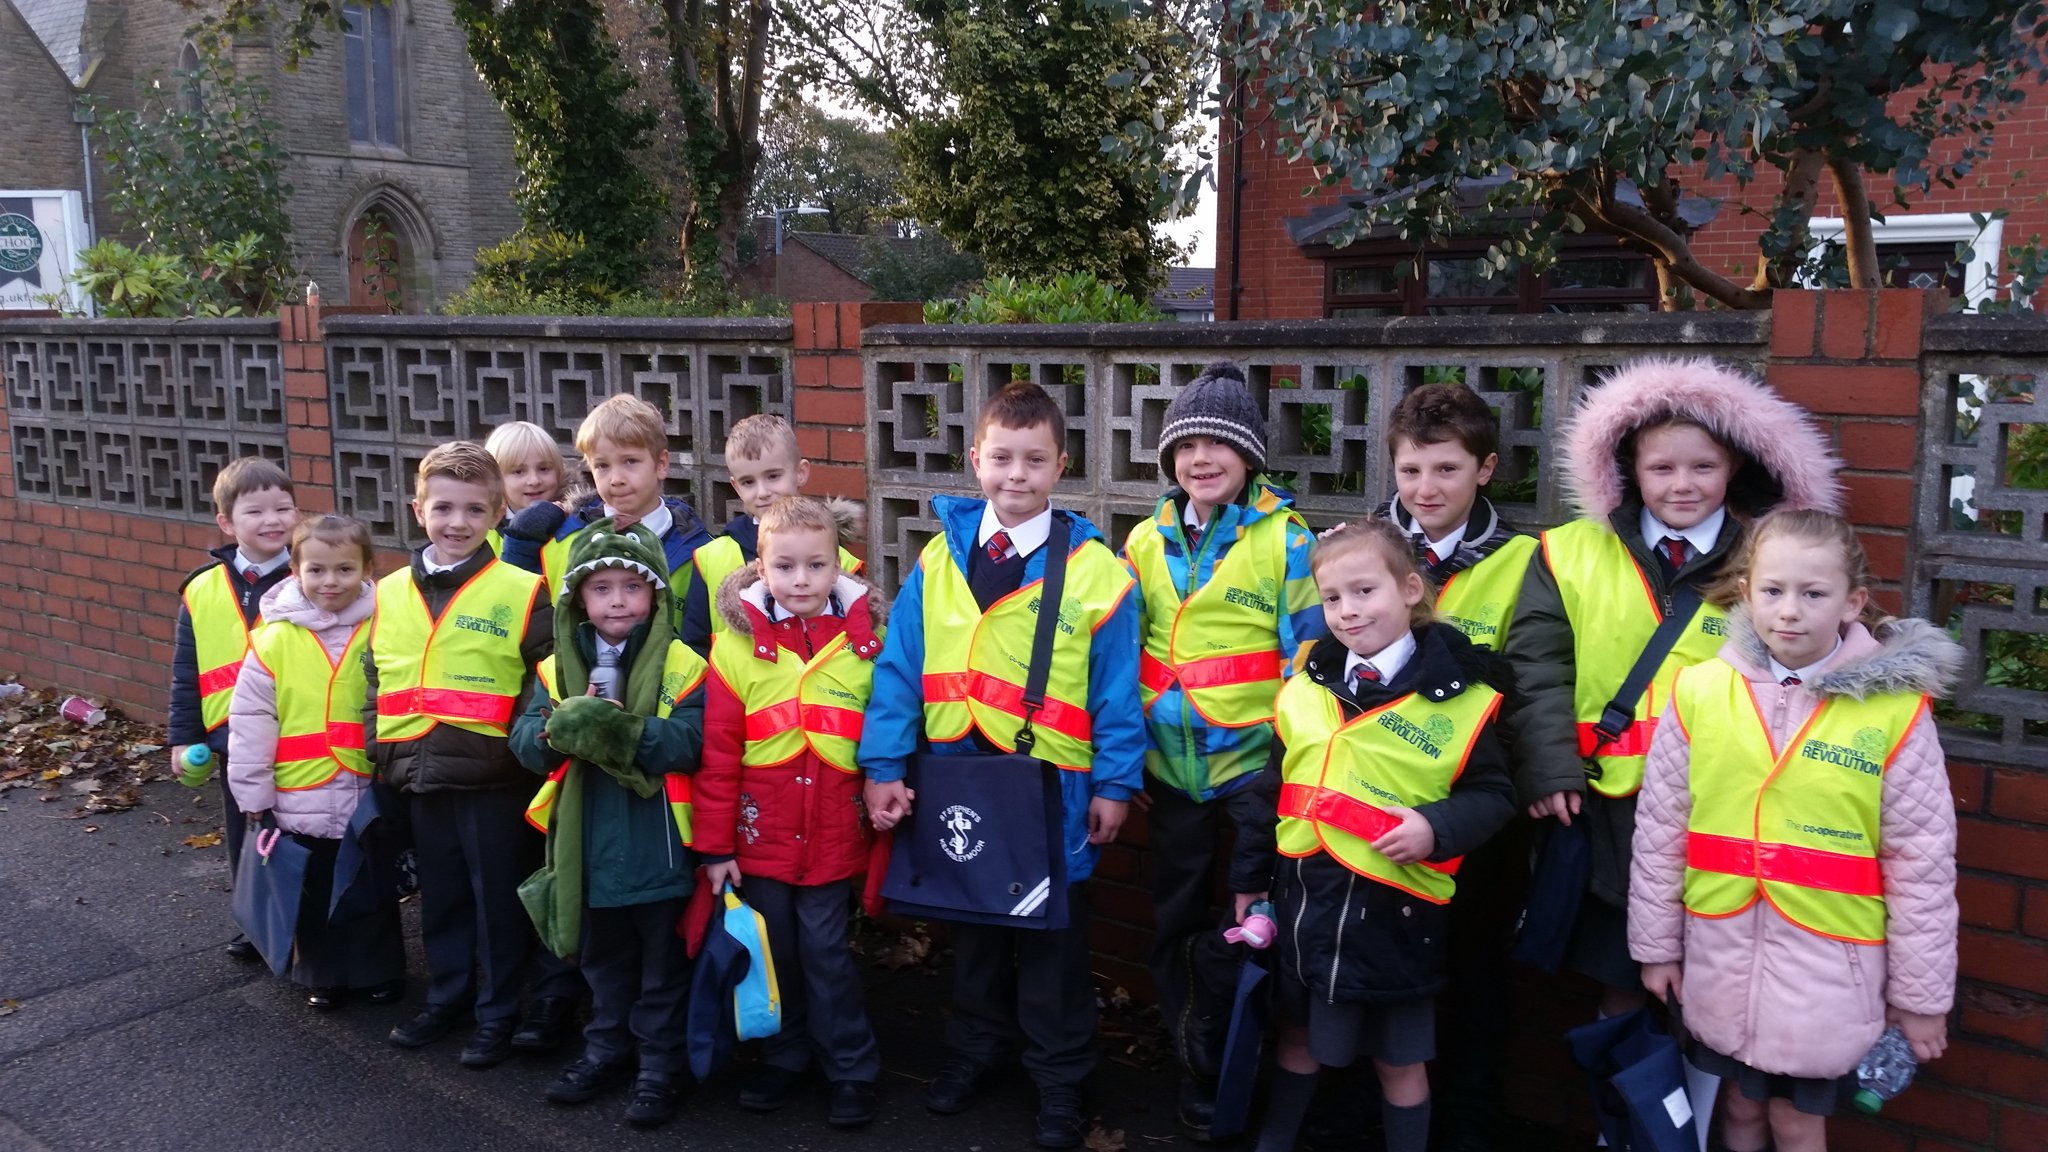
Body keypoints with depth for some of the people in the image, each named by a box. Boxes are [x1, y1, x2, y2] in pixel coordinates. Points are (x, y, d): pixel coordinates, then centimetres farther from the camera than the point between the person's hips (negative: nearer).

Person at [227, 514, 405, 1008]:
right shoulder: (274, 640, -7)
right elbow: (250, 720, -3)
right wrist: (253, 793, -2)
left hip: (372, 793, 0)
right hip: (302, 797, 0)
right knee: (314, 891, 15)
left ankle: (379, 969, 33)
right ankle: (321, 975, 33)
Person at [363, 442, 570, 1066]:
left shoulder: (521, 593, -9)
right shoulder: (389, 594, 6)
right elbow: (375, 681, 15)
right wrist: (381, 752, 9)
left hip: (494, 778, -5)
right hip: (421, 778, 5)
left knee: (499, 902, 8)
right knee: (440, 898, 20)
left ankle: (500, 1014, 23)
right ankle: (446, 998, 37)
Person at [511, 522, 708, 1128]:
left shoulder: (681, 665, -10)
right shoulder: (559, 666, 4)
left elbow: (689, 744, -21)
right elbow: (524, 740, -3)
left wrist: (620, 730, -33)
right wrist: (558, 729, -24)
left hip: (657, 851, -4)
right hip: (590, 851, 4)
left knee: (663, 967, 11)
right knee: (603, 960, 22)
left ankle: (661, 1065, 25)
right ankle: (607, 1048, 39)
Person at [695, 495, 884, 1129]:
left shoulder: (867, 639, -3)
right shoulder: (738, 641, -5)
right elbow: (718, 750, -4)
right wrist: (716, 844, -4)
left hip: (835, 834, -1)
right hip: (760, 833, 1)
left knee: (825, 949, 3)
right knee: (773, 949, 13)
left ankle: (852, 1070, 21)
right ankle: (783, 1057, 33)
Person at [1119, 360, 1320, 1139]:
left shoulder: (1284, 539, -7)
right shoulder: (1148, 541, 5)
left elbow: (1307, 655, -6)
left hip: (1254, 762, -4)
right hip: (1171, 764, 5)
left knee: (1238, 926, 2)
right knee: (1174, 920, 17)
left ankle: (1208, 1074, 21)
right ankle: (1189, 1058, 37)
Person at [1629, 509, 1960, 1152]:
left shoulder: (1896, 710, -10)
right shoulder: (1699, 693, -6)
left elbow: (1923, 864, -5)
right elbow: (1659, 831, 1)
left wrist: (1921, 995, 0)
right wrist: (1656, 946, 6)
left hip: (1827, 967, -2)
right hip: (1722, 958, 2)